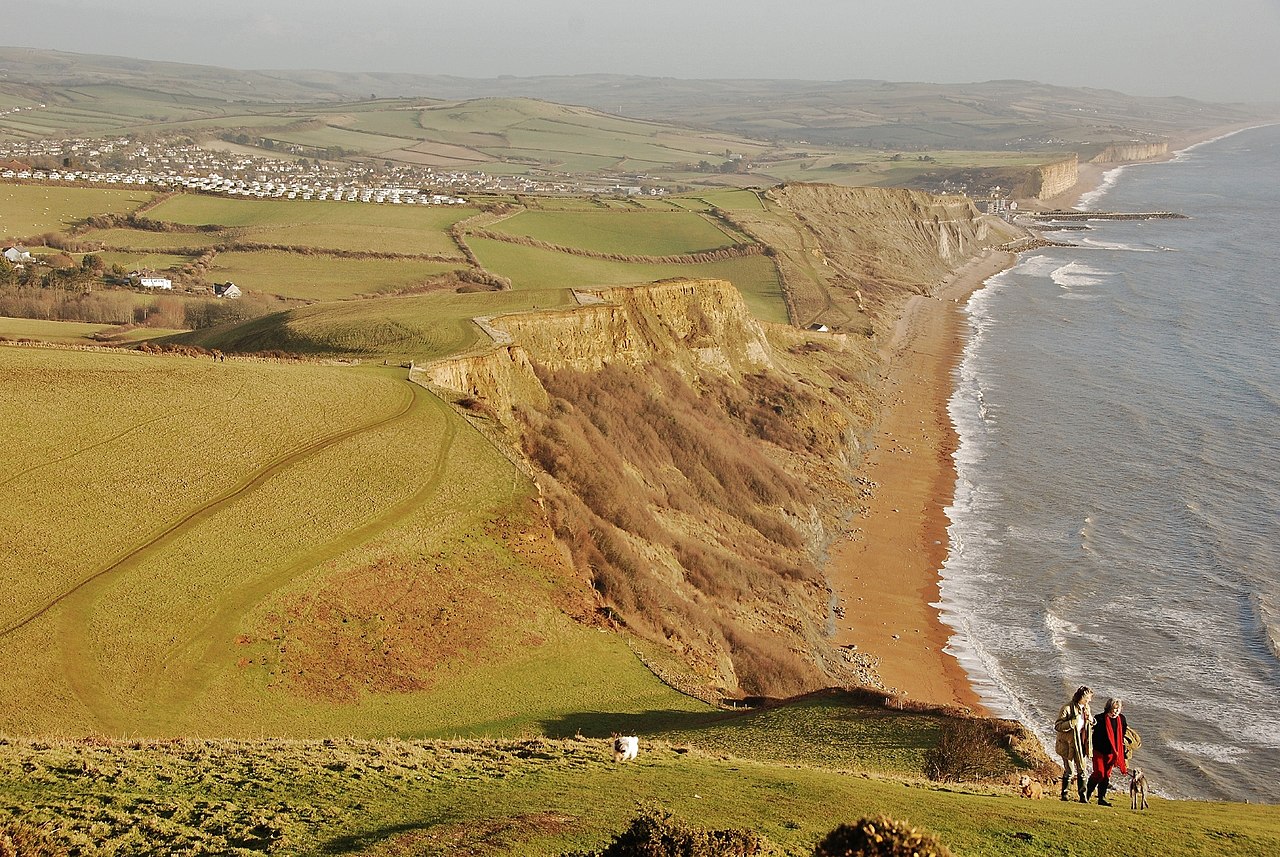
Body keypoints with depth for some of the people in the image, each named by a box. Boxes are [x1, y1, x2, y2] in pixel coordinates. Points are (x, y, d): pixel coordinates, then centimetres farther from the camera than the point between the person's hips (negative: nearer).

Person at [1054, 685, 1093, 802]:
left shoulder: (1086, 708, 9)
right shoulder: (1068, 708, -13)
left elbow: (1091, 725, 23)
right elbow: (1057, 726, -15)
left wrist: (1090, 720, -1)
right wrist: (1072, 723, -27)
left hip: (1081, 744, 7)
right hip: (1069, 744, -6)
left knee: (1081, 770, 8)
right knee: (1069, 771, -4)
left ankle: (1083, 796, 12)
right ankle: (1064, 794, 9)